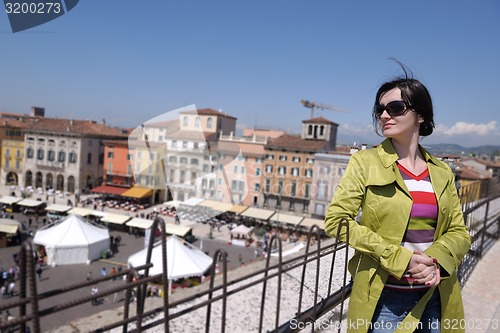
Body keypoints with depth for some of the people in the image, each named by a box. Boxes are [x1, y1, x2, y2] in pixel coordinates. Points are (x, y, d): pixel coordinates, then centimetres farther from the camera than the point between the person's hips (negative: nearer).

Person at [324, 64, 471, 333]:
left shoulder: (442, 172, 3)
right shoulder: (365, 162, -8)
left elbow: (458, 231, 6)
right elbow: (336, 219, -14)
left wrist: (437, 260, -15)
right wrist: (398, 257, -19)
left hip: (436, 298, 4)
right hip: (383, 299, -3)